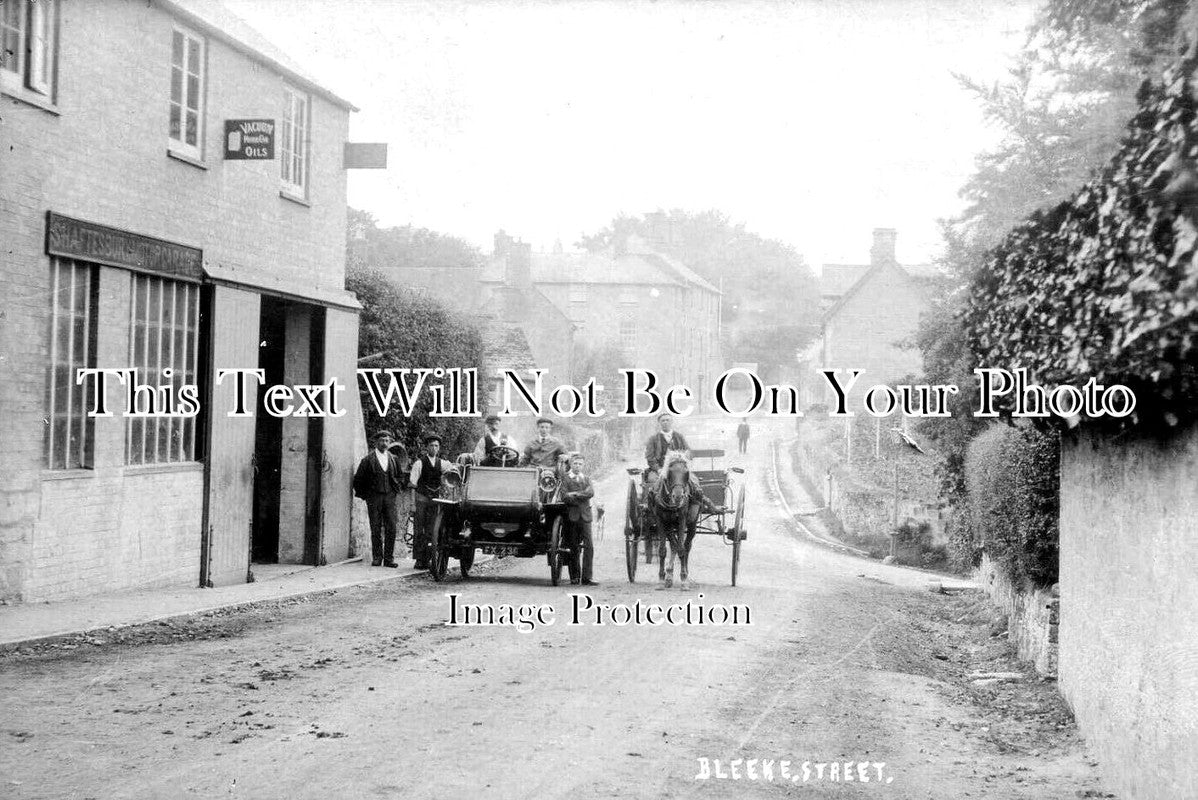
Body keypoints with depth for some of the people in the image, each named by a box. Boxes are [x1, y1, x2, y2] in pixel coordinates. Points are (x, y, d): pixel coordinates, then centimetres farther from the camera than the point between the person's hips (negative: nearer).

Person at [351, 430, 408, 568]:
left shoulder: (394, 459, 10)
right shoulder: (368, 459, 0)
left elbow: (401, 476, 22)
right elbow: (358, 479, 3)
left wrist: (397, 490, 9)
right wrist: (364, 494, 1)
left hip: (390, 496, 2)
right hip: (374, 498, -2)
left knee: (391, 528, -3)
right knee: (376, 529, 1)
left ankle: (389, 558, 2)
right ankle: (377, 557, 7)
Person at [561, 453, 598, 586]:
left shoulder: (586, 479, 16)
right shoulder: (565, 479, 4)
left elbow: (591, 492, -3)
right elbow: (565, 497, -10)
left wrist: (575, 494, -12)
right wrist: (583, 499, -8)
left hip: (585, 516, 3)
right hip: (572, 516, -3)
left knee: (589, 546, -8)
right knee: (574, 547, 2)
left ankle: (586, 578, -10)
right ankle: (574, 576, 13)